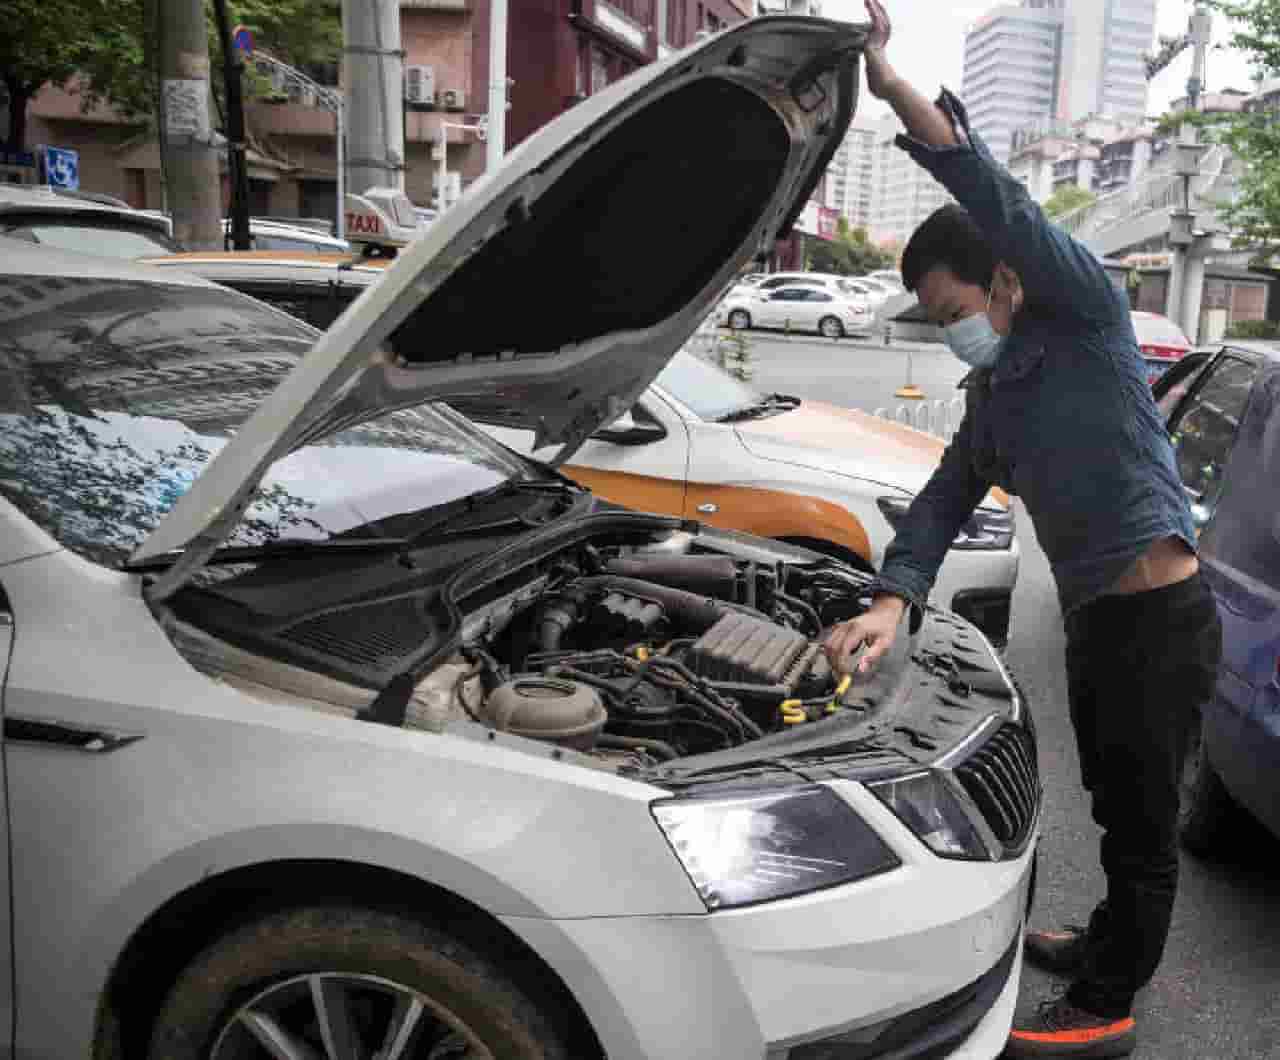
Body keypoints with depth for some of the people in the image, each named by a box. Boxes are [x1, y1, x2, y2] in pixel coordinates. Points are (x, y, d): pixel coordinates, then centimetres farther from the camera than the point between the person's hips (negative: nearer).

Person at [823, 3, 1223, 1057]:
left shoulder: (1085, 320, -9)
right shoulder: (992, 394, 12)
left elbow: (1007, 209, -25)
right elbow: (945, 499, 3)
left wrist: (895, 87, -34)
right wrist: (892, 600, -14)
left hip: (1161, 619, -8)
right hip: (1093, 618, 8)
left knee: (1143, 819, 6)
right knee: (1115, 807, 24)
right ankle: (1114, 940, 45)